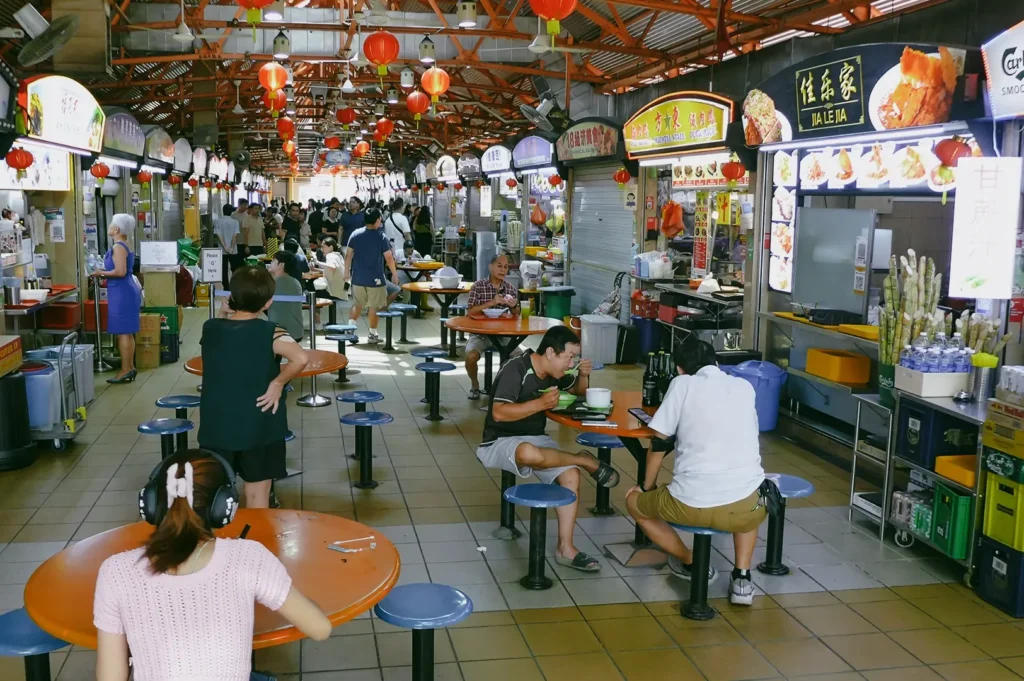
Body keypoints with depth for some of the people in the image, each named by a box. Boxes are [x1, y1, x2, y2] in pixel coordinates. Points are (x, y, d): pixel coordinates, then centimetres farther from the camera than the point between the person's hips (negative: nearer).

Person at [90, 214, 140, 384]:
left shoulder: (117, 247, -15)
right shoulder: (124, 245, 15)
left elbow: (120, 272, -23)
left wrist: (101, 273, -10)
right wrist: (104, 272, 14)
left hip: (121, 293, -10)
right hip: (127, 291, 10)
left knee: (122, 333, -6)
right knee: (128, 332, 13)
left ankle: (125, 371, -3)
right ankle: (130, 367, 18)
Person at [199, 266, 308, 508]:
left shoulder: (210, 328, -3)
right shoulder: (271, 333, -15)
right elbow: (300, 358, -32)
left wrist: (222, 316, 7)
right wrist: (277, 383, -19)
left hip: (216, 427, 3)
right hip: (259, 428, -3)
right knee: (257, 494, 9)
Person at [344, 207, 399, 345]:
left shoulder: (355, 234, -2)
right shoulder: (381, 237, -12)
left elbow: (348, 254, 2)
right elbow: (389, 258, -13)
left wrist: (346, 270, 14)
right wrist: (394, 274, -1)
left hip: (358, 277, 4)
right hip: (375, 278, -3)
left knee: (357, 304, 18)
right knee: (374, 306, 8)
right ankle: (372, 334, 13)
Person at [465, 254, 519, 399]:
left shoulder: (511, 289, 4)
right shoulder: (478, 286, -6)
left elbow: (516, 315, 12)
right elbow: (470, 312, -12)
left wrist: (513, 306, -12)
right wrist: (491, 303, -20)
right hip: (480, 333, -2)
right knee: (471, 356, -29)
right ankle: (474, 383, 3)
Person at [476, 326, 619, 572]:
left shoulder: (555, 372, 3)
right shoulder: (516, 369, -20)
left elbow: (579, 392, 21)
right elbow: (499, 413, -28)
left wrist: (584, 375, -1)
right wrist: (541, 403, -29)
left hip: (537, 439, 7)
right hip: (500, 442, -7)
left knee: (571, 474, -20)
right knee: (529, 453, -42)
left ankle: (565, 548, -14)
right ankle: (586, 461, -16)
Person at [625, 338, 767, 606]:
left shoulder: (682, 384, 2)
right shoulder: (744, 387, 13)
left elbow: (658, 443, 5)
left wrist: (647, 486, 22)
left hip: (692, 505, -4)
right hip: (743, 506, 4)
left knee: (634, 502, 27)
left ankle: (691, 563, 27)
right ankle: (742, 577, 22)